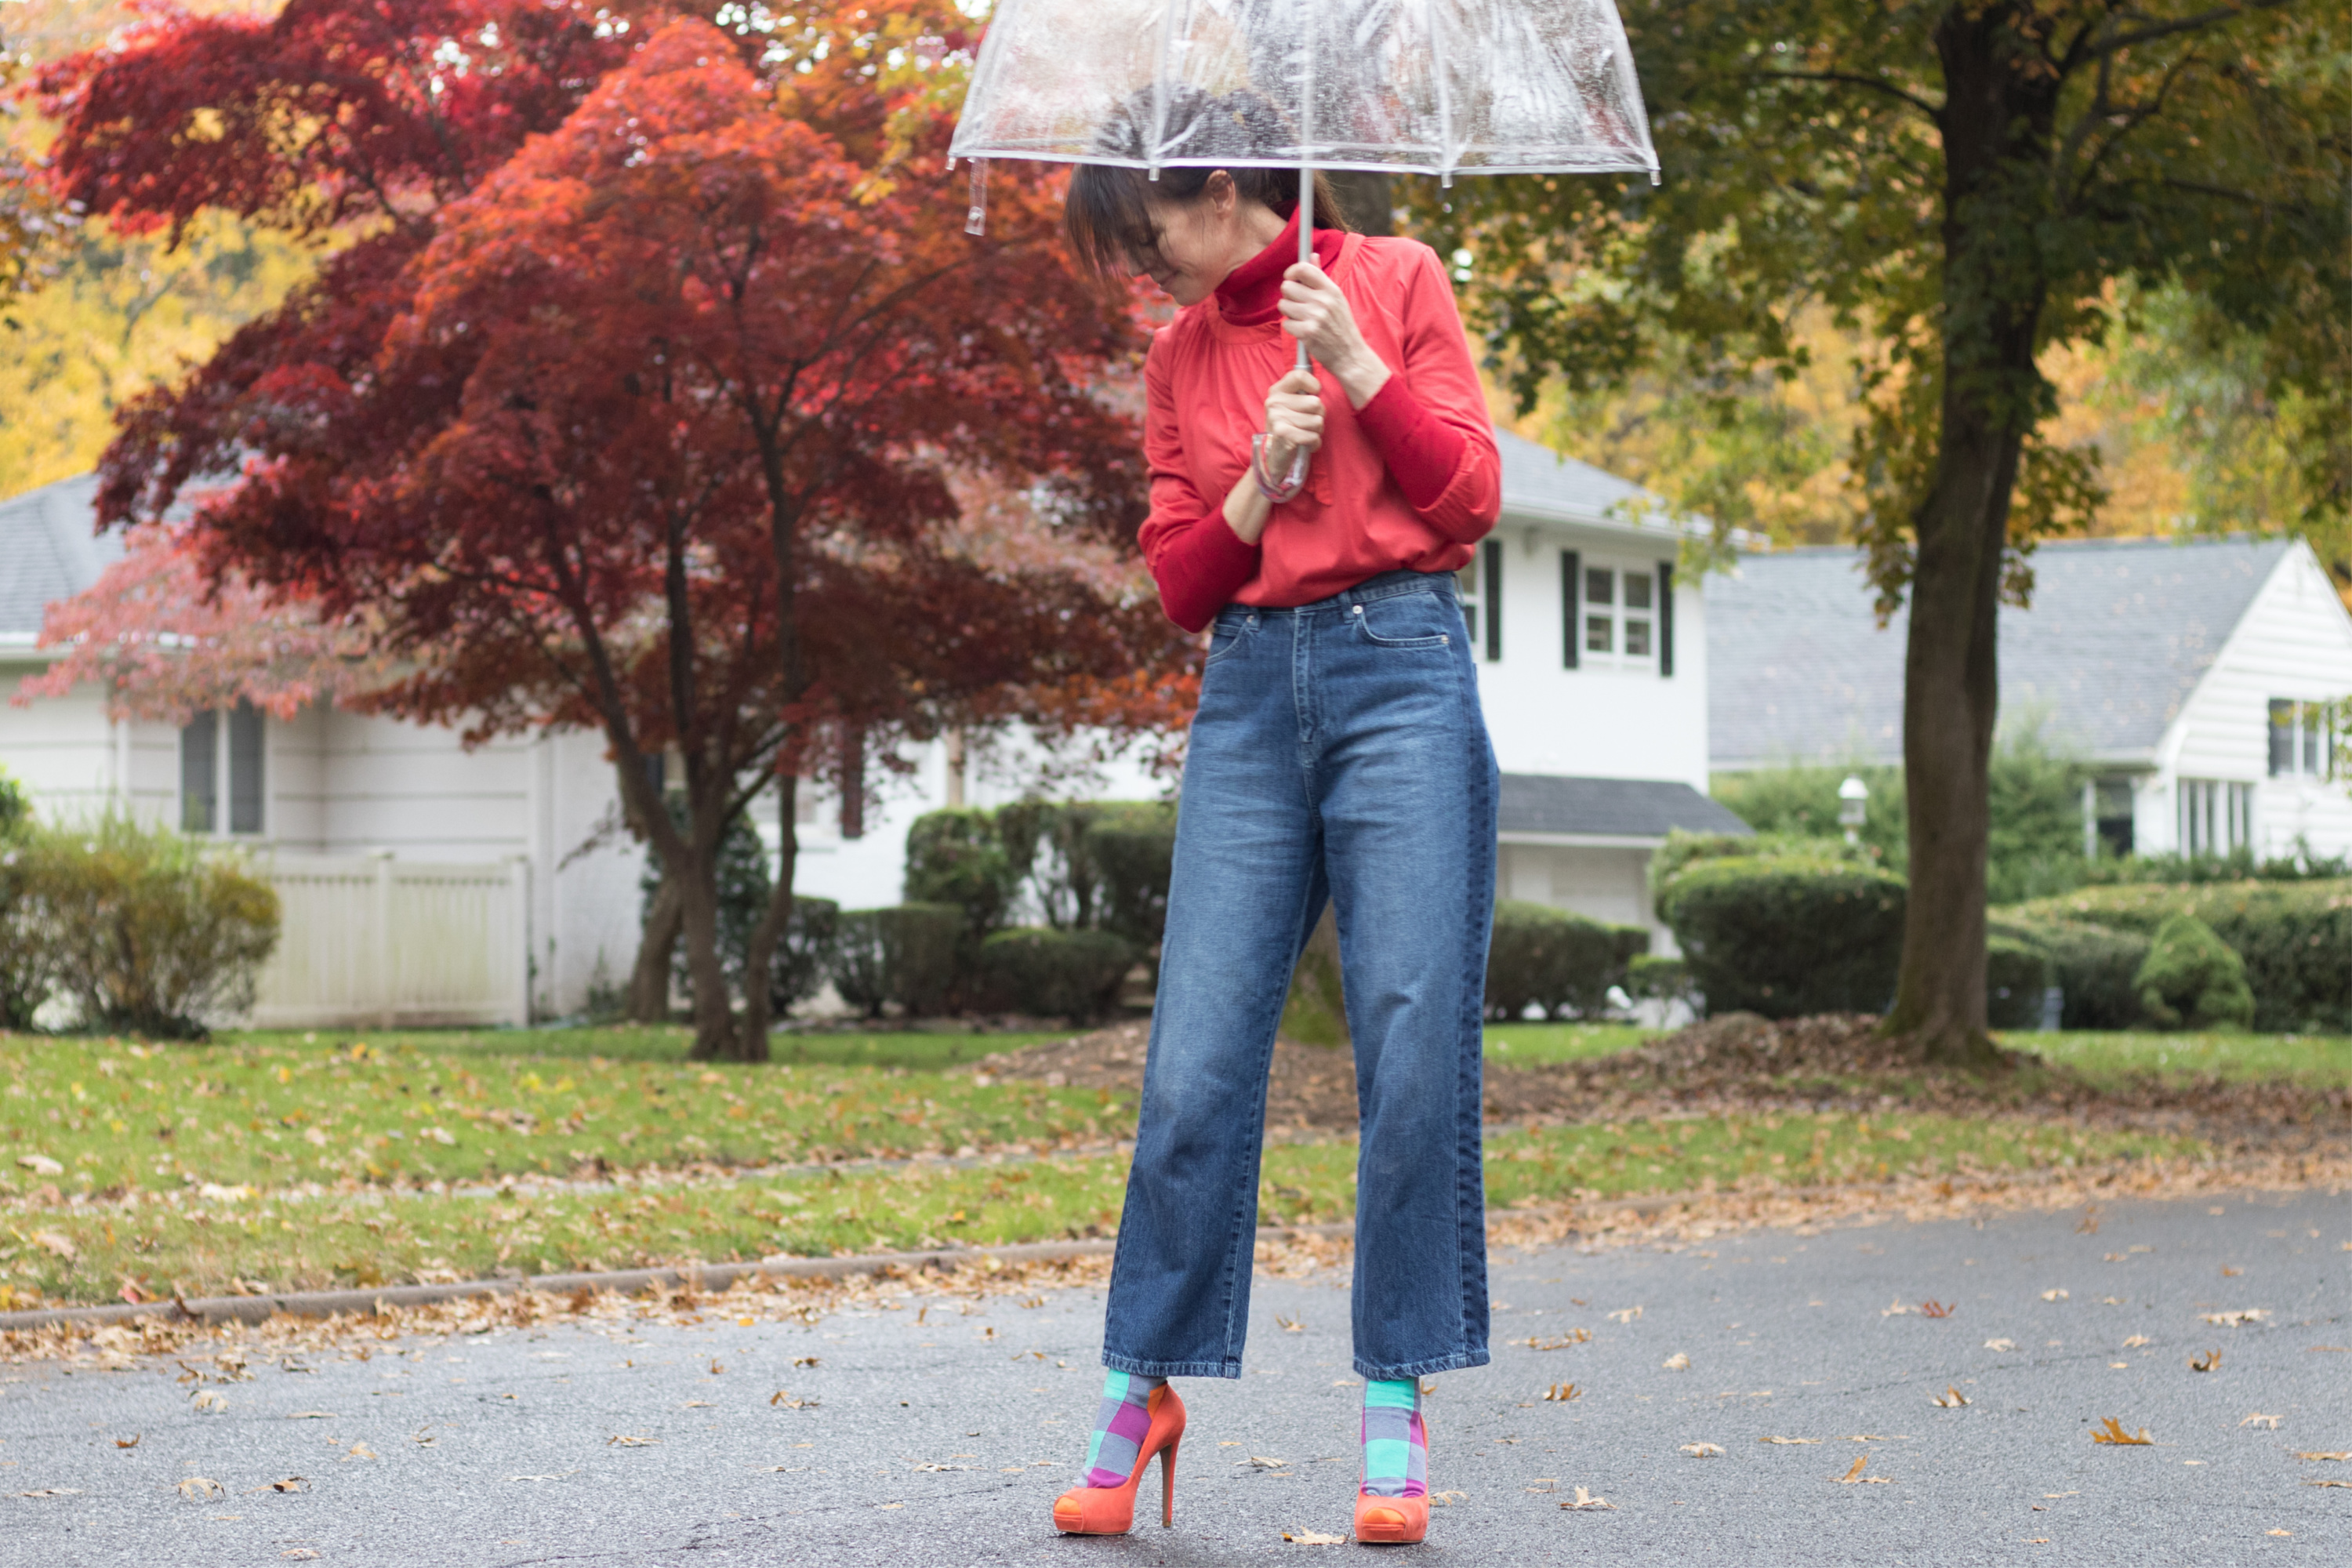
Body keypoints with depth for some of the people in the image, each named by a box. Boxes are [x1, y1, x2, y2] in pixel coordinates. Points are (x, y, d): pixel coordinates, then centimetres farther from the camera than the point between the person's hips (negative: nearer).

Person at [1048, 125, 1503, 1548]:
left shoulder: (1393, 282, 4)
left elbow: (1471, 498, 0)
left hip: (1399, 668, -3)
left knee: (1413, 1047, -6)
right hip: (1252, 692, 3)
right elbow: (1180, 583, 13)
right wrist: (1258, 483, -4)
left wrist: (1357, 363, -10)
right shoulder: (1181, 355, 15)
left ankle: (1398, 1406, 0)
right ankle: (1146, 1386, 6)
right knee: (1197, 1061, -3)